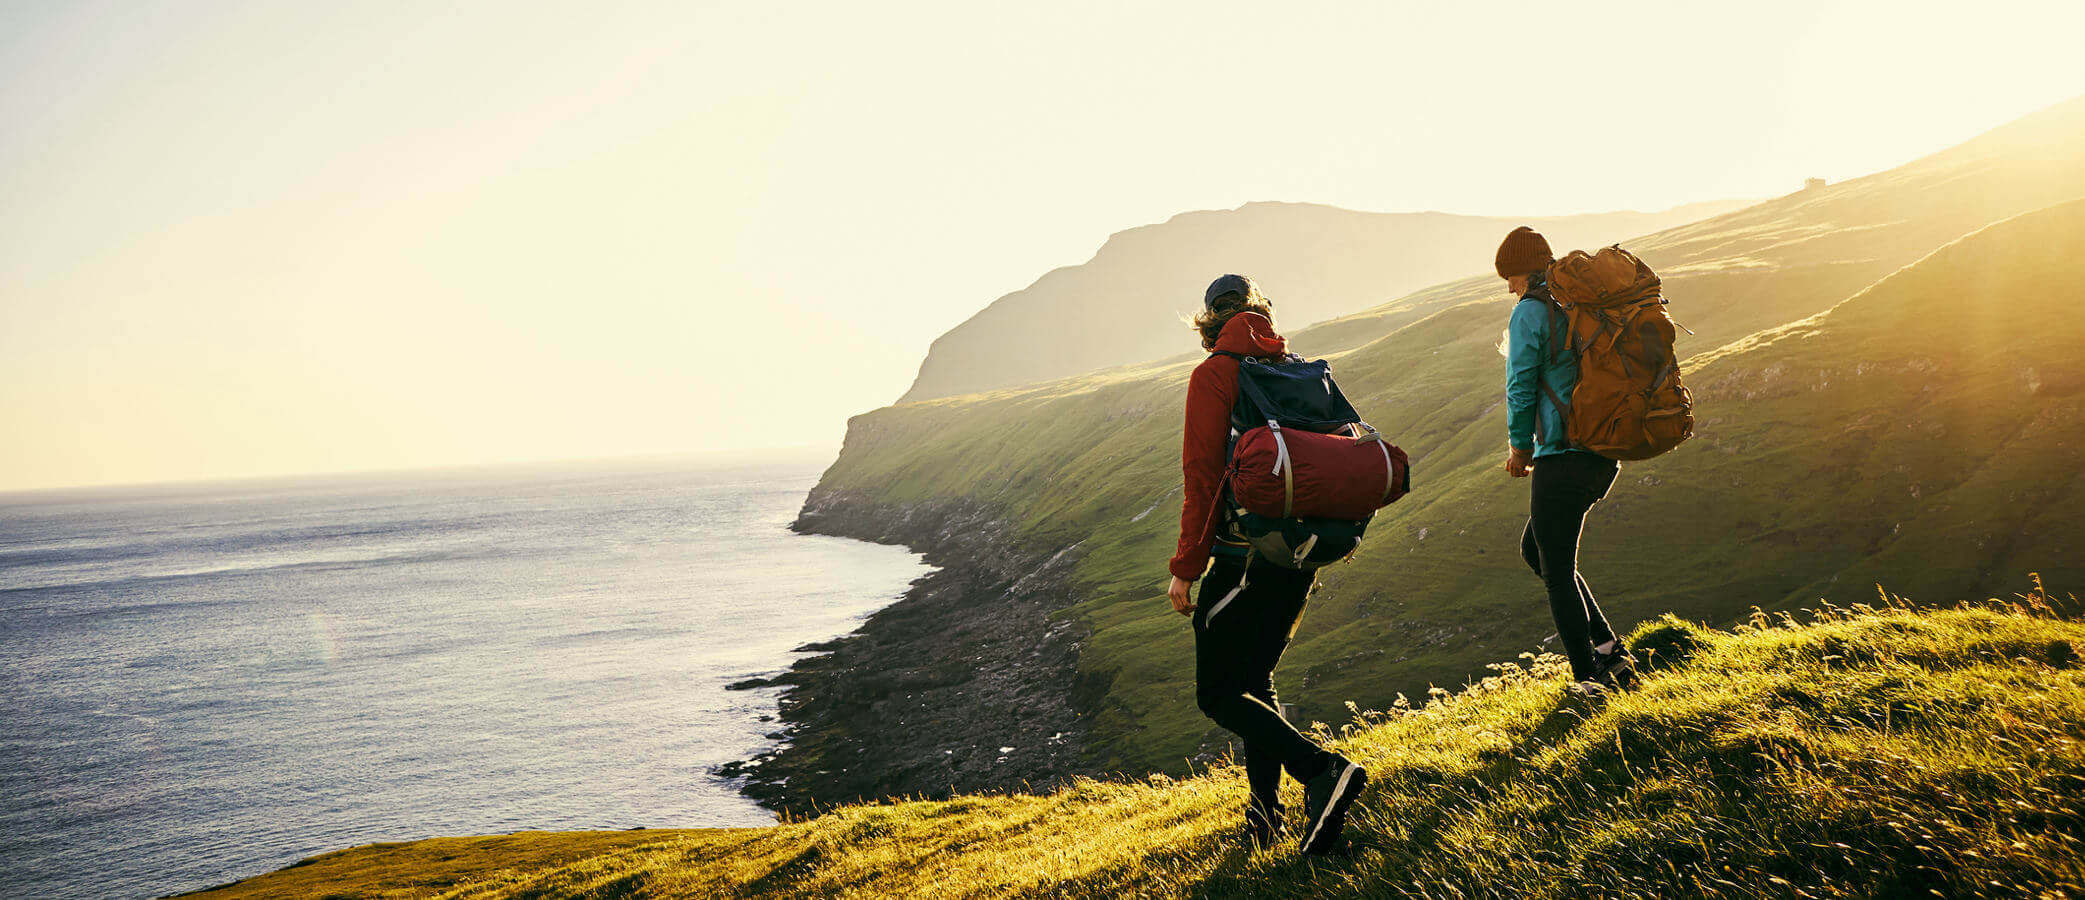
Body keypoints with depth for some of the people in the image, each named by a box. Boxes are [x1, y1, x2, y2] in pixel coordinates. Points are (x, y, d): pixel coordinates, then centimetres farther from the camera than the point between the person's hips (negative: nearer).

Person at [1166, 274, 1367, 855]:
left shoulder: (1214, 375, -6)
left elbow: (1202, 475, -13)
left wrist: (1185, 568, -10)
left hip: (1243, 556, -7)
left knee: (1217, 693, 2)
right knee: (1255, 679, 21)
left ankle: (1322, 770, -16)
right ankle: (1265, 814, 19)